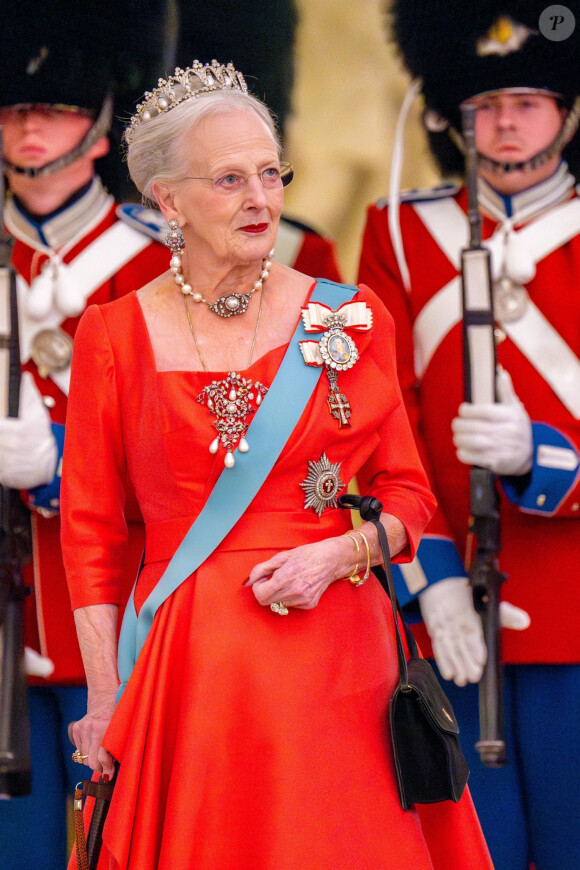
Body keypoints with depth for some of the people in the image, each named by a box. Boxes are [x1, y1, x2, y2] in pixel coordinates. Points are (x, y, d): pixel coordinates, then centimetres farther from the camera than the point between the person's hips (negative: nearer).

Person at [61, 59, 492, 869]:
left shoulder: (349, 318, 4)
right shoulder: (114, 336, 2)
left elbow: (408, 495, 8)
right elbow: (91, 531, 4)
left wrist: (335, 556, -11)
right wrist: (105, 700, -2)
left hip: (334, 646, 1)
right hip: (188, 670, -1)